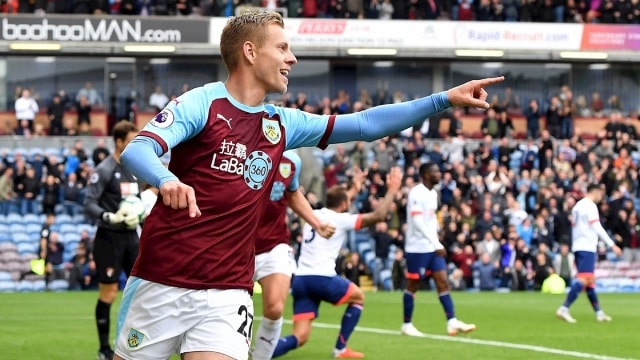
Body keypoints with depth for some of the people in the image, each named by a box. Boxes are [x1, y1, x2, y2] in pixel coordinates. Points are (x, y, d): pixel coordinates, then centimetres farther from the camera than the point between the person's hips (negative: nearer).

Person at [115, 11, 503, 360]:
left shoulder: (282, 124, 12)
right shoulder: (202, 103, -6)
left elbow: (365, 124, 15)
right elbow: (136, 151, -19)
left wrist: (445, 99, 11)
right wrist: (167, 180, -42)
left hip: (227, 293, 4)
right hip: (162, 283, -4)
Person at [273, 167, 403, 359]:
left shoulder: (314, 215, 18)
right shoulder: (341, 219, -1)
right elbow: (378, 215, -3)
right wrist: (392, 190, 9)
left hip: (299, 279, 6)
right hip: (322, 278, -6)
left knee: (300, 337, 3)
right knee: (358, 297, 23)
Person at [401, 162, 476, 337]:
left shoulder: (433, 193, 13)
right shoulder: (416, 193, -15)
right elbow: (418, 222, -22)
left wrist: (436, 242, 10)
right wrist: (436, 244, -25)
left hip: (433, 247, 8)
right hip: (418, 248, -8)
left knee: (443, 282, 0)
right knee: (413, 285, 1)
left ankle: (452, 322, -5)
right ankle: (407, 325, 10)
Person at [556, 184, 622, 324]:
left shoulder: (577, 206, 18)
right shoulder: (590, 206, -9)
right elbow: (597, 228, -15)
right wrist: (612, 245, -13)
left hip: (577, 247, 10)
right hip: (587, 248, -10)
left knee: (589, 281, 11)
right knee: (584, 279, -15)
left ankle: (599, 313, 15)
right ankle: (564, 309, -25)